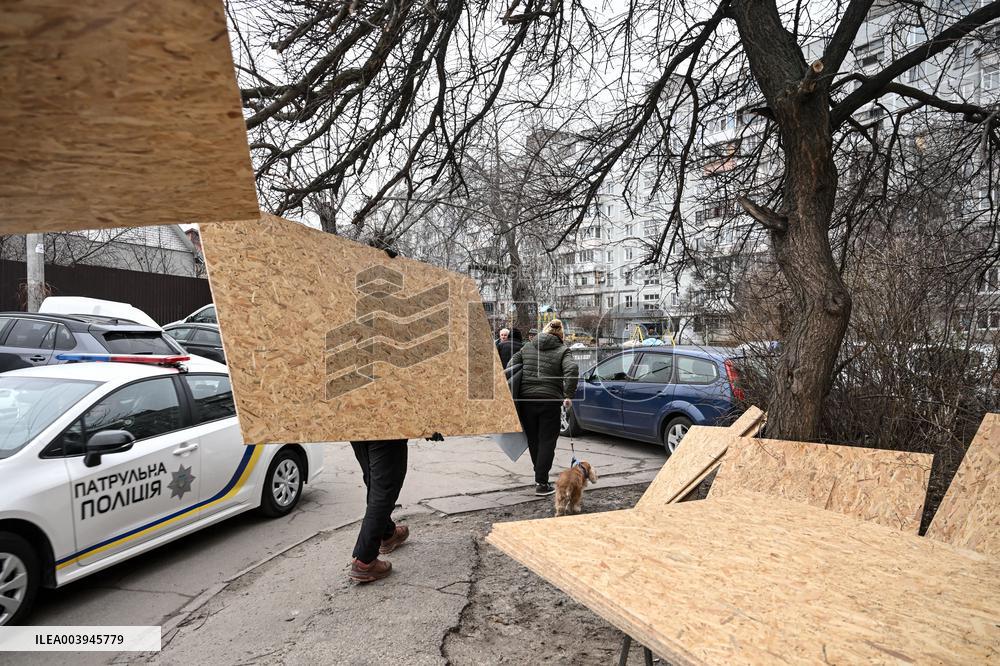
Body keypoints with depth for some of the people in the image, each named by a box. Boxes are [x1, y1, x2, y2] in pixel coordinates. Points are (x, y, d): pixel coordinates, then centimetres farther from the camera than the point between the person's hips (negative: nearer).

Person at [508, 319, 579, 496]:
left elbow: (512, 364, 8)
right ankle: (541, 483, 1)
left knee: (533, 440, 17)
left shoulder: (528, 347, 12)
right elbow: (572, 370, -16)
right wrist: (568, 395, -10)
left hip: (525, 400, 4)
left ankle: (540, 476, 32)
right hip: (549, 400, -4)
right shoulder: (562, 351, 0)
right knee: (547, 442, 5)